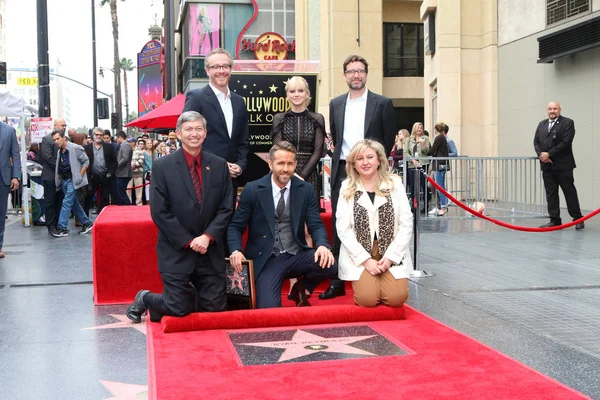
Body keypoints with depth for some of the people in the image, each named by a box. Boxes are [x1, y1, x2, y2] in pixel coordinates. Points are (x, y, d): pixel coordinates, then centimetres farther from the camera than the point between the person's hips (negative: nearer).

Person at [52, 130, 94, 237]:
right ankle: (87, 223, 24)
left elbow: (86, 161, -9)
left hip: (72, 180, -8)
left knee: (66, 203, -12)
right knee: (74, 204, 13)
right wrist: (59, 179, 7)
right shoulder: (59, 152, 11)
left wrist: (80, 176, -12)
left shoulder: (75, 148, -11)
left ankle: (62, 228, -11)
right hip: (64, 180, 8)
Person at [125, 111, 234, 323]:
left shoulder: (219, 165, 4)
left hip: (211, 251, 4)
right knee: (179, 309, -2)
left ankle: (187, 294, 34)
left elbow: (226, 208, 3)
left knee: (215, 307, 3)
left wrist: (207, 237, -12)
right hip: (176, 252, -3)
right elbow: (159, 212, -9)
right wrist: (189, 242, -12)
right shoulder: (162, 166, -6)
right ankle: (145, 299, 29)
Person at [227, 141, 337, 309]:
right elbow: (235, 226, 1)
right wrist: (236, 250, -20)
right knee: (268, 309, -24)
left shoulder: (306, 189, 3)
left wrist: (322, 245, -22)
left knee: (329, 264, -27)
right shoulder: (252, 190, -3)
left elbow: (316, 225, 1)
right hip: (267, 260, -2)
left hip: (297, 256, 3)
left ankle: (301, 289, 6)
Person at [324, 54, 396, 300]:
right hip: (342, 172, 3)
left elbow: (389, 140, 4)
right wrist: (343, 158, 11)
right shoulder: (336, 104, 12)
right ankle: (337, 282, 9)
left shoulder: (383, 103, 2)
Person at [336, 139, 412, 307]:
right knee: (368, 299, -20)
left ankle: (384, 279, 15)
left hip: (392, 254, 1)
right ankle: (363, 283, 14)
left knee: (396, 298, -18)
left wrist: (390, 256, -10)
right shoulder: (347, 188, 1)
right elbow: (343, 229, -4)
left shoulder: (395, 183, 2)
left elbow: (406, 224, 0)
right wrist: (366, 259, -12)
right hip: (359, 256, -1)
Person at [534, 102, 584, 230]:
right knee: (551, 194, 5)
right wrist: (541, 155, -7)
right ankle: (555, 220, 9)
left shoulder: (567, 123, -3)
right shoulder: (542, 124, 15)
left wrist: (549, 154, -15)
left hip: (563, 165, -5)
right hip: (547, 165, 5)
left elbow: (565, 142, -13)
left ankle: (578, 219, 8)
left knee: (569, 192, -1)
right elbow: (536, 142, 12)